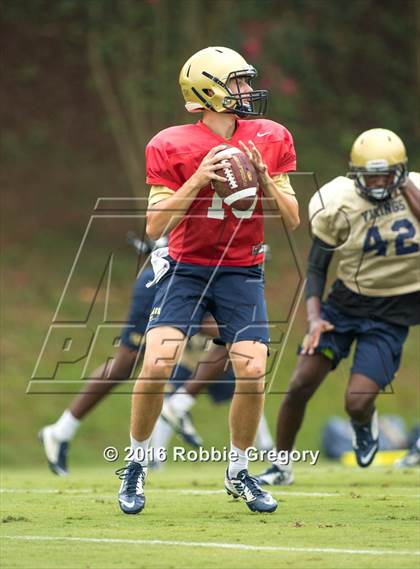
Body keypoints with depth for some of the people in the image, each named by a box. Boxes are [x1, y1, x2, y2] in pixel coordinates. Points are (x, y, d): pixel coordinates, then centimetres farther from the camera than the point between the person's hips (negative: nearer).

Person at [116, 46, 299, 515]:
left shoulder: (269, 141, 0)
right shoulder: (171, 147, -10)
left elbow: (292, 220, 2)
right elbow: (155, 226, -11)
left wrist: (264, 178, -15)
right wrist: (198, 181, -22)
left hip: (241, 272, 2)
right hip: (186, 268, -2)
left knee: (252, 372, -12)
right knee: (156, 365, -17)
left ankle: (238, 472, 11)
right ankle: (136, 465, 5)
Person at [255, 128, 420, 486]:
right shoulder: (337, 205, -9)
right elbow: (317, 267, -1)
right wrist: (314, 318, -14)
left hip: (391, 313, -2)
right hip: (344, 303, 2)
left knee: (357, 403, -13)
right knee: (300, 387, -4)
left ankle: (364, 425, 27)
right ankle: (282, 466, 17)